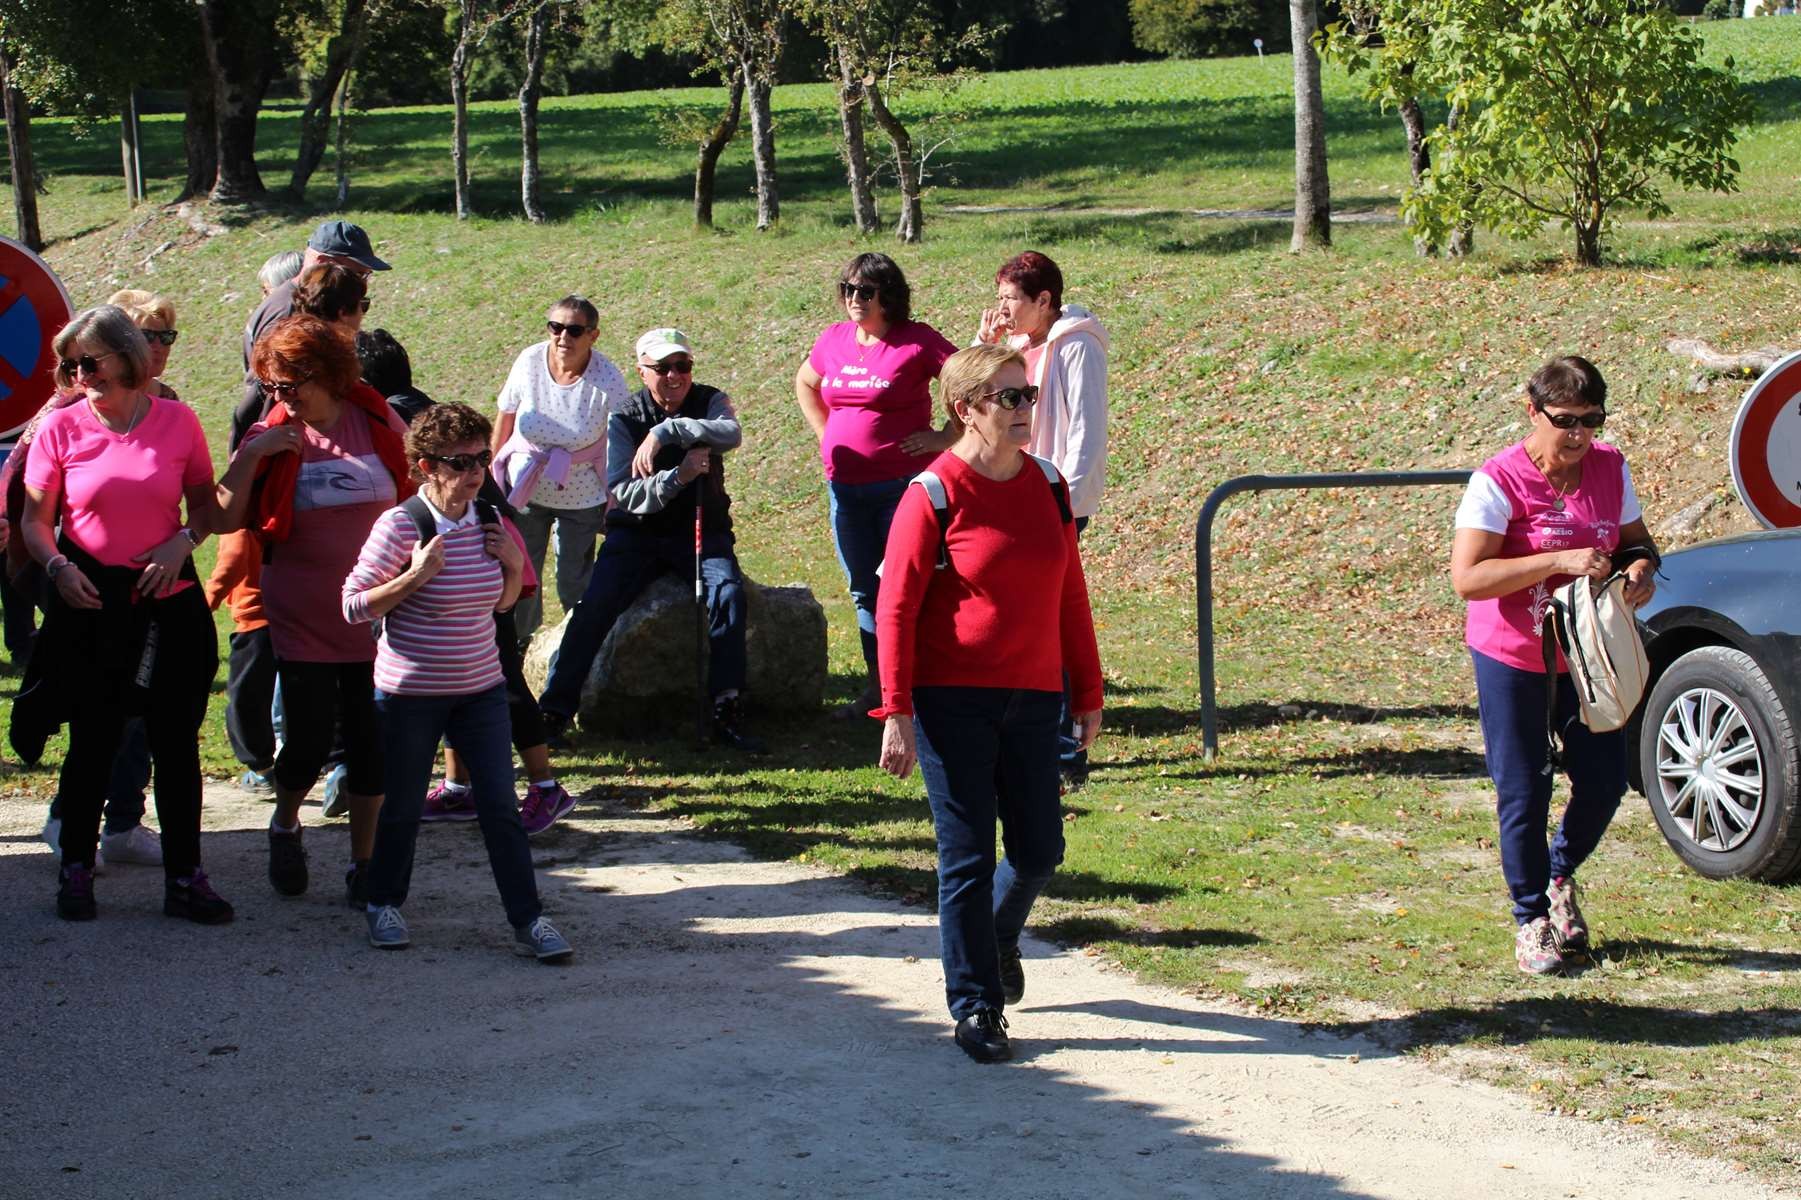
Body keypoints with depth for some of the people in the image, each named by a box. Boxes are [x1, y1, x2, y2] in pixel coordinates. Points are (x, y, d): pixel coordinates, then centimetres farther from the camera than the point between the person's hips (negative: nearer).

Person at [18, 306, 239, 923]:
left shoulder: (178, 421, 0)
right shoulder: (61, 428, -3)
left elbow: (207, 504, 10)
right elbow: (35, 519, 1)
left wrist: (183, 540, -9)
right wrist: (57, 566, -16)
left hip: (168, 602, 1)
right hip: (90, 603, -1)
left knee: (176, 740, 5)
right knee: (92, 741, 8)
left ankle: (185, 877, 14)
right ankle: (76, 869, 22)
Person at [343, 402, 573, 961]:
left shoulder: (486, 521, 1)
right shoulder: (399, 527, -16)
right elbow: (354, 606, -12)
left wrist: (514, 566, -6)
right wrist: (415, 577, -23)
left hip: (481, 689, 4)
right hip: (410, 694, -4)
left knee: (500, 807, 1)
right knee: (403, 808, 10)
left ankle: (528, 920, 7)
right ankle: (384, 905, 31)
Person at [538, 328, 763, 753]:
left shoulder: (710, 402, -2)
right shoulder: (624, 419, -5)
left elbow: (731, 434, -27)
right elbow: (621, 493, -15)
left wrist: (666, 431, -33)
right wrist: (677, 476, -30)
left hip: (701, 530, 0)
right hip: (637, 532, 0)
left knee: (728, 592, -27)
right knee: (594, 607, -20)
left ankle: (726, 713, -23)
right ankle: (554, 712, -13)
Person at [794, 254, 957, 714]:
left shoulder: (916, 341, -9)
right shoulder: (834, 340, 8)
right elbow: (805, 383, 27)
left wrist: (945, 436, -10)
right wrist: (825, 435, 16)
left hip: (904, 485, -6)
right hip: (845, 487, 6)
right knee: (864, 591, 12)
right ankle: (877, 686, 23)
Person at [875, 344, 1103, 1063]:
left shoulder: (1047, 486, 7)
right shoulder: (933, 496, -9)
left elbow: (1071, 596, 13)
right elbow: (895, 609, -9)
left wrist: (1087, 693, 13)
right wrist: (896, 714, -14)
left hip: (1031, 699, 5)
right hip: (951, 700, -5)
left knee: (1039, 852, 9)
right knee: (967, 857, 0)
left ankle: (997, 937, 41)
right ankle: (975, 1008, 12)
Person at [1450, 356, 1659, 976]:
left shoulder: (1610, 468, 0)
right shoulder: (1499, 481, -17)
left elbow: (1635, 537, 13)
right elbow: (1466, 577, -24)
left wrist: (1641, 565, -12)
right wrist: (1560, 560, -31)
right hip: (1512, 659, -5)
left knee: (1605, 781, 8)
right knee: (1523, 795, 2)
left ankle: (1560, 877, 36)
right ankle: (1531, 919, 19)